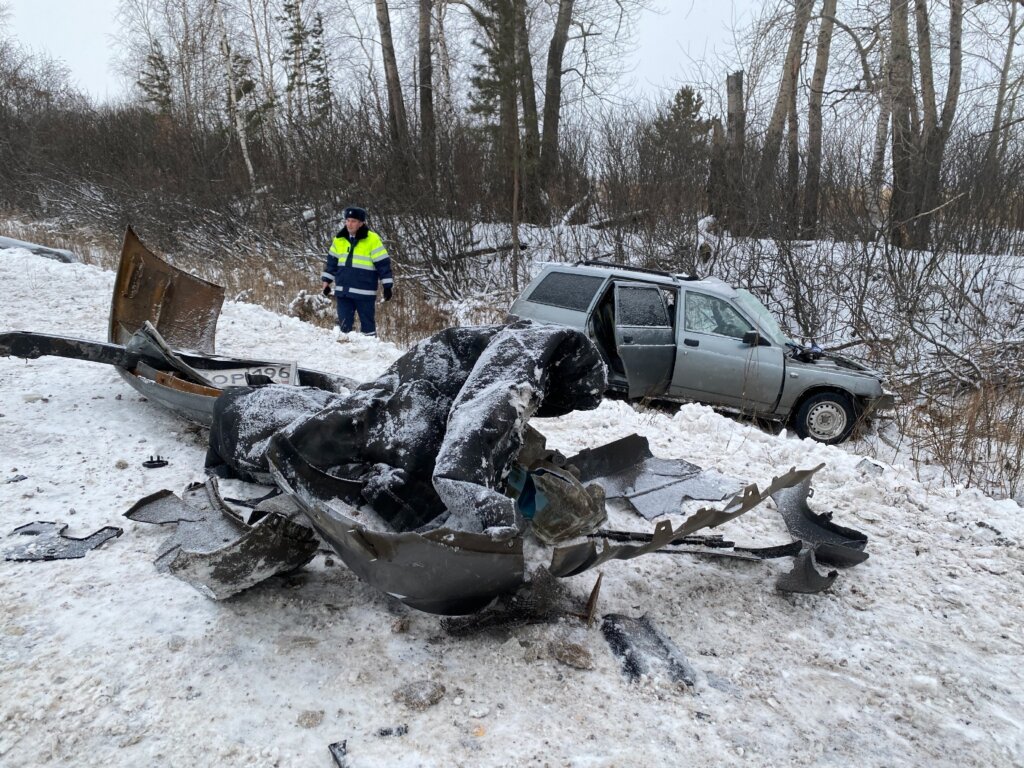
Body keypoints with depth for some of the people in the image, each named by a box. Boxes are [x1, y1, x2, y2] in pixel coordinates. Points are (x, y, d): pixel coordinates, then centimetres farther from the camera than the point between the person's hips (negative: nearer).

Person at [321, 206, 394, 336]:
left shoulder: (373, 240, -8)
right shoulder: (339, 239, 7)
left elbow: (383, 263, -7)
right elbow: (332, 261, 17)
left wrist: (387, 286, -8)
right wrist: (326, 281, 14)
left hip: (364, 292, -4)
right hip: (343, 292, 5)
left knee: (367, 323, 5)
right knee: (344, 325, 8)